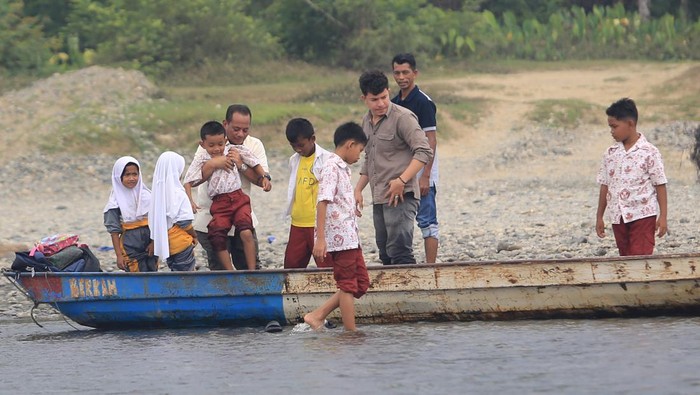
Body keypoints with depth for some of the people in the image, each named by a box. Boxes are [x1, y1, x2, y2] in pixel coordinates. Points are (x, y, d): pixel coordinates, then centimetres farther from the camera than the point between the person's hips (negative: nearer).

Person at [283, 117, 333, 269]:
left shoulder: (326, 159, -8)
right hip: (298, 223, 6)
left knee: (325, 265, -2)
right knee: (291, 264, 8)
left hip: (319, 223, -6)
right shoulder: (294, 160, 11)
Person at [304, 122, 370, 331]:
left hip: (350, 237, 10)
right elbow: (323, 202, -19)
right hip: (340, 237, -10)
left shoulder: (342, 168, 17)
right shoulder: (332, 167, -13)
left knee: (361, 283, 11)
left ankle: (318, 316, 12)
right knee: (348, 286, -3)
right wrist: (320, 239, -23)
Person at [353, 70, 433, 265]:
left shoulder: (402, 117, -9)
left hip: (400, 197, -8)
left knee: (399, 252, -16)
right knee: (385, 255, 9)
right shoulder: (367, 121, 16)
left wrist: (401, 180, -24)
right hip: (379, 199, 8)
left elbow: (424, 152, -17)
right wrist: (358, 189, 19)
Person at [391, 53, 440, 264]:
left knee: (427, 221, -5)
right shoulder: (393, 103, 12)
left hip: (420, 174, -8)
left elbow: (431, 141, -14)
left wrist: (425, 176, -20)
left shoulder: (423, 102, -10)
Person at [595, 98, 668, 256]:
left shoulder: (648, 152, -7)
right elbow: (605, 185, 12)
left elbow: (660, 185, -6)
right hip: (618, 217, 5)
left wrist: (663, 216, -10)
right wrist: (599, 217, 12)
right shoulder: (611, 153, 8)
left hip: (643, 215, -5)